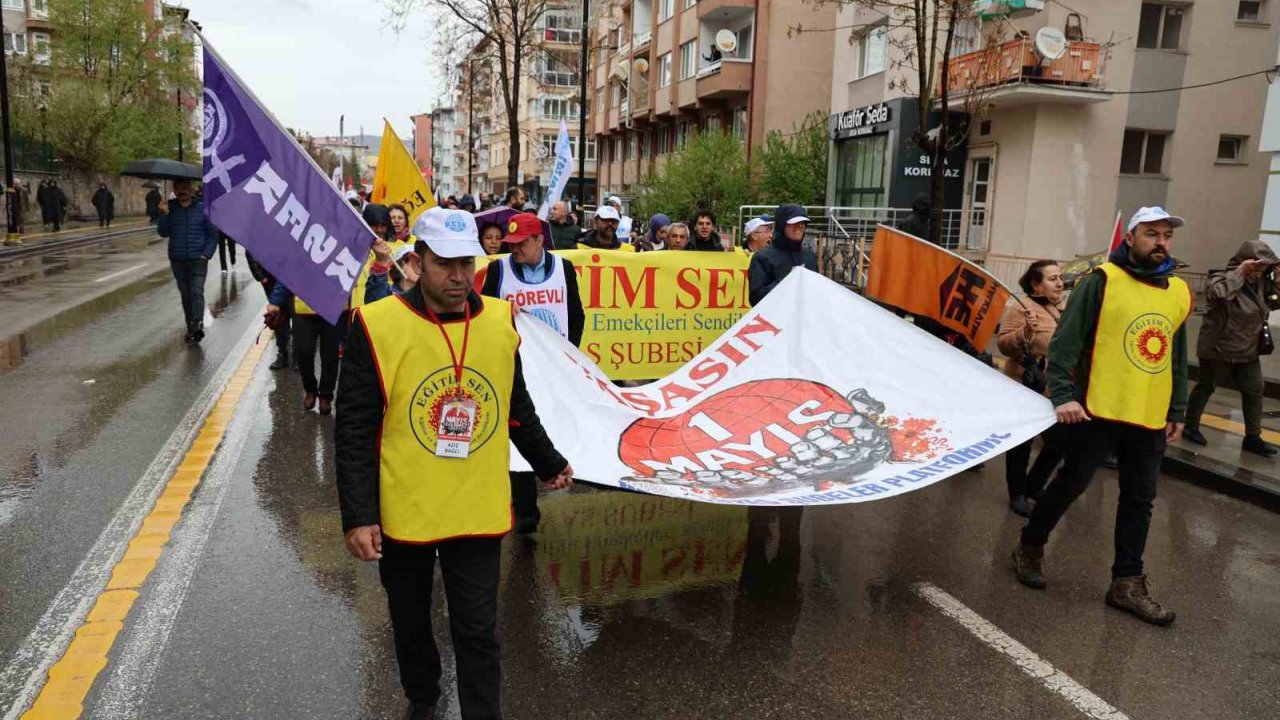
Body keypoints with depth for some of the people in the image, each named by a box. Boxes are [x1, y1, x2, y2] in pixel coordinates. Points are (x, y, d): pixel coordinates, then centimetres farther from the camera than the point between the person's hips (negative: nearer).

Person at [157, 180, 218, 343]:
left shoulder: (202, 208, 0)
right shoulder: (170, 208, 5)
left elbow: (213, 233, 2)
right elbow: (163, 232, -1)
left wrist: (207, 253, -7)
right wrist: (164, 216, -16)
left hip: (198, 260, -3)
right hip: (177, 260, 3)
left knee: (197, 292, -15)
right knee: (185, 294, 9)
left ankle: (198, 325, -23)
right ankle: (190, 327, 16)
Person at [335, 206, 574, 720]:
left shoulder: (499, 320, -2)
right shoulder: (377, 325, -13)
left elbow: (517, 408, 12)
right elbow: (355, 431, -11)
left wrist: (549, 464, 20)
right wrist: (358, 517, -14)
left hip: (479, 513, 1)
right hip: (403, 515, 0)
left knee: (478, 634, 6)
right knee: (411, 624, 21)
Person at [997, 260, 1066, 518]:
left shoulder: (1063, 308, 10)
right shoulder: (1022, 308, -15)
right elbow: (1003, 344, -21)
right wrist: (1026, 330, -35)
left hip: (1054, 390, 7)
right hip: (1026, 388, -7)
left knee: (1058, 442, 10)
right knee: (1022, 442, 5)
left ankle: (1033, 487, 28)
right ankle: (1017, 494, 20)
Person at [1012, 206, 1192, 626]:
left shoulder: (1180, 292, 11)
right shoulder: (1103, 280, -7)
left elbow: (1178, 358, 19)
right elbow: (1065, 341, -12)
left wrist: (1177, 411, 18)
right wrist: (1063, 395, -20)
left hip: (1151, 419, 6)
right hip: (1098, 411, -6)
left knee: (1139, 501, 9)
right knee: (1072, 484, 4)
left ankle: (1128, 583, 19)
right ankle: (1030, 548, 24)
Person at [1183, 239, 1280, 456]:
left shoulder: (1261, 283, 5)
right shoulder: (1223, 278, -16)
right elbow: (1217, 294, -38)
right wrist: (1239, 272, -30)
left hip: (1247, 351, 7)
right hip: (1218, 349, -7)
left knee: (1254, 391, 7)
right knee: (1206, 388, 8)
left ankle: (1252, 438, 16)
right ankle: (1191, 427, 23)